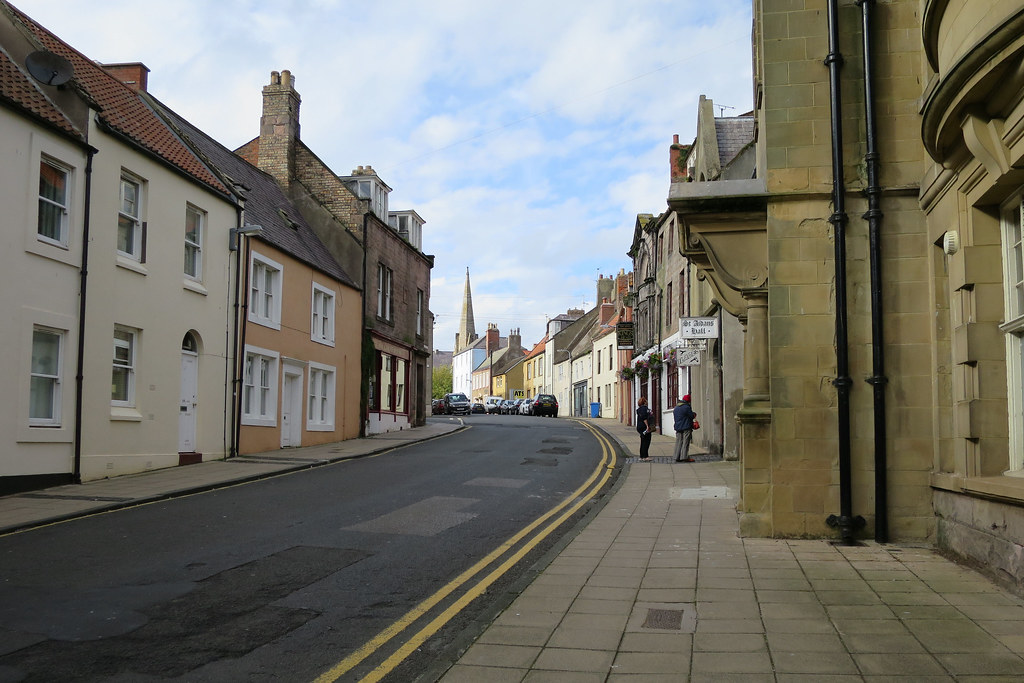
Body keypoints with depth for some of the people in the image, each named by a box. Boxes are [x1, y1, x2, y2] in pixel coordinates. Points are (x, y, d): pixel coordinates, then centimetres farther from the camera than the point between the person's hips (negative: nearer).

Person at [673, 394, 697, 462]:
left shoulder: (675, 408, 14)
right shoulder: (686, 407, -12)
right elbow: (692, 416, -10)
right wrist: (694, 414, 13)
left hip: (678, 428, 7)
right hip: (686, 428, -7)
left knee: (678, 442, 7)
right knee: (685, 443, -6)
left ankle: (677, 457, 6)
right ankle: (684, 457, -10)